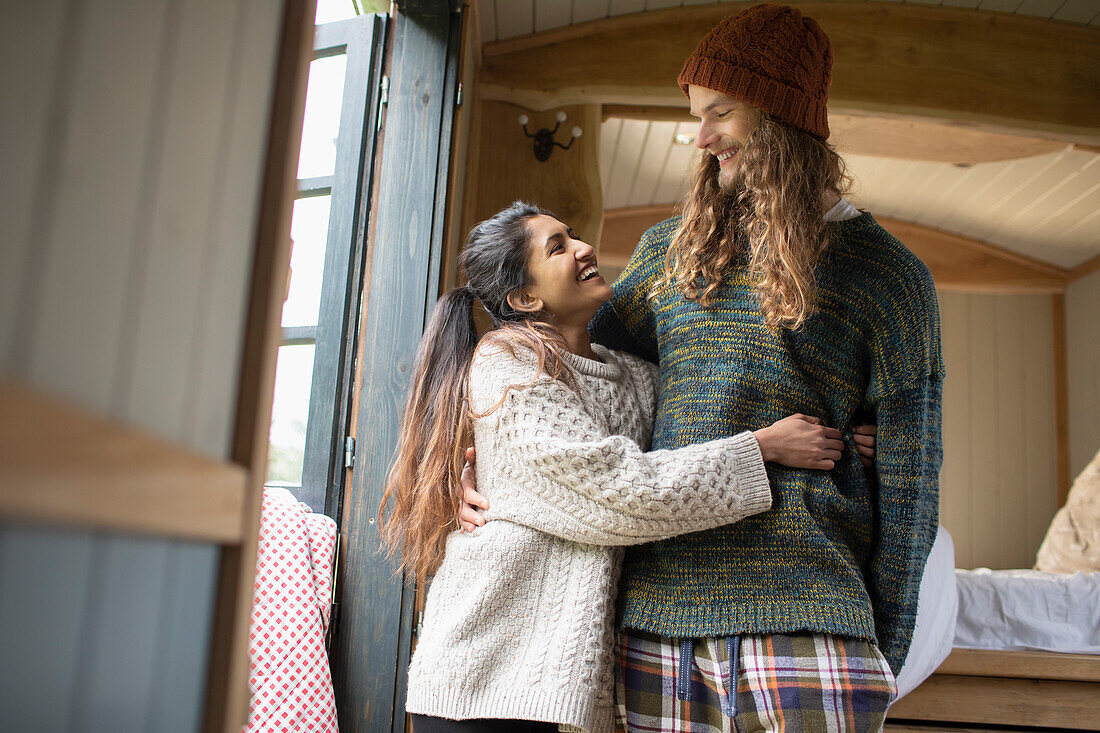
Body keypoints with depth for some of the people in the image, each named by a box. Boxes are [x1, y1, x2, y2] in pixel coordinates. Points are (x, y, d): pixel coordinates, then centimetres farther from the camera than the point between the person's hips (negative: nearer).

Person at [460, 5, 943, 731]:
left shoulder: (886, 274, 3)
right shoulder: (668, 250, 13)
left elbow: (906, 485, 3)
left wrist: (882, 659, 2)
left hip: (801, 618, -3)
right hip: (657, 616, 3)